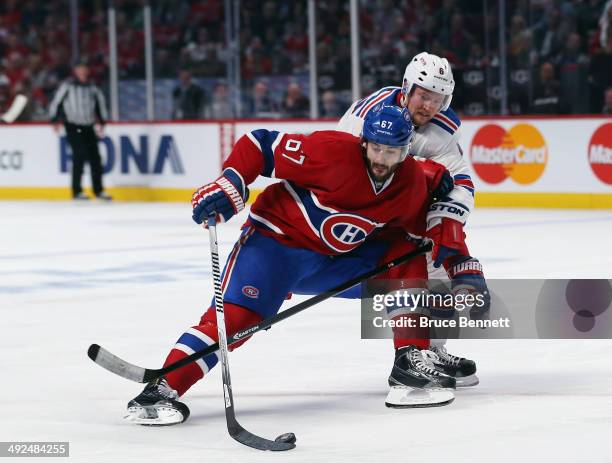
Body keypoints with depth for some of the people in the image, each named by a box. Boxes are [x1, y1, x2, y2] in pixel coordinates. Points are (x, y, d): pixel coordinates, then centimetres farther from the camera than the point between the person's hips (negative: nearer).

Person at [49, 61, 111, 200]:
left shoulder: (92, 87, 7)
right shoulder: (67, 86, -8)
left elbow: (100, 102, 19)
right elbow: (56, 102, -3)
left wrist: (102, 121, 16)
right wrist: (55, 120, -2)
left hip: (88, 127, 5)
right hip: (73, 126, -5)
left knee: (95, 157, 3)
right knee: (80, 155, -14)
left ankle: (98, 190, 14)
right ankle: (77, 191, -8)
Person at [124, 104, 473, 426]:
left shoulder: (413, 180, -6)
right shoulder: (334, 151, -24)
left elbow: (415, 227, 16)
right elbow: (263, 146, -19)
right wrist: (229, 184, -27)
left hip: (336, 257, 6)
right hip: (277, 239, -6)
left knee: (407, 259, -6)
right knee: (235, 314, -25)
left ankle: (409, 363, -1)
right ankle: (161, 390, -28)